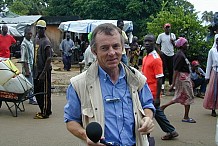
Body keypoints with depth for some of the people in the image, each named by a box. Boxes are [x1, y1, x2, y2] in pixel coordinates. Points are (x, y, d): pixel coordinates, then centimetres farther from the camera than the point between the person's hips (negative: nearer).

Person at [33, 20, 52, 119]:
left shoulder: (46, 42, -15)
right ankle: (43, 110, 26)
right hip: (37, 70, 9)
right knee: (37, 91, 15)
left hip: (44, 70, -9)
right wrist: (34, 69, 19)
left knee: (44, 92, -1)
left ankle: (45, 113, 7)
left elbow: (49, 58, -19)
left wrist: (43, 73, -23)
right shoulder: (37, 38, 12)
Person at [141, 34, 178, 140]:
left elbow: (159, 79, -18)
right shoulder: (145, 58, 10)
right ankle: (171, 131, 28)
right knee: (157, 112, 17)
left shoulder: (156, 59, -16)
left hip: (152, 93, -9)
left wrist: (157, 97, -19)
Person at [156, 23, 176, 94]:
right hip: (164, 54, -3)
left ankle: (171, 84, 16)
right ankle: (162, 85, 1)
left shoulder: (173, 35, 11)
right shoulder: (161, 35, 1)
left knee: (171, 70, 8)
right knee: (163, 69, -3)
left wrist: (173, 42, -8)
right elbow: (158, 45, 1)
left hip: (171, 54, 4)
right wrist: (159, 51, -14)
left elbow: (175, 45, 13)